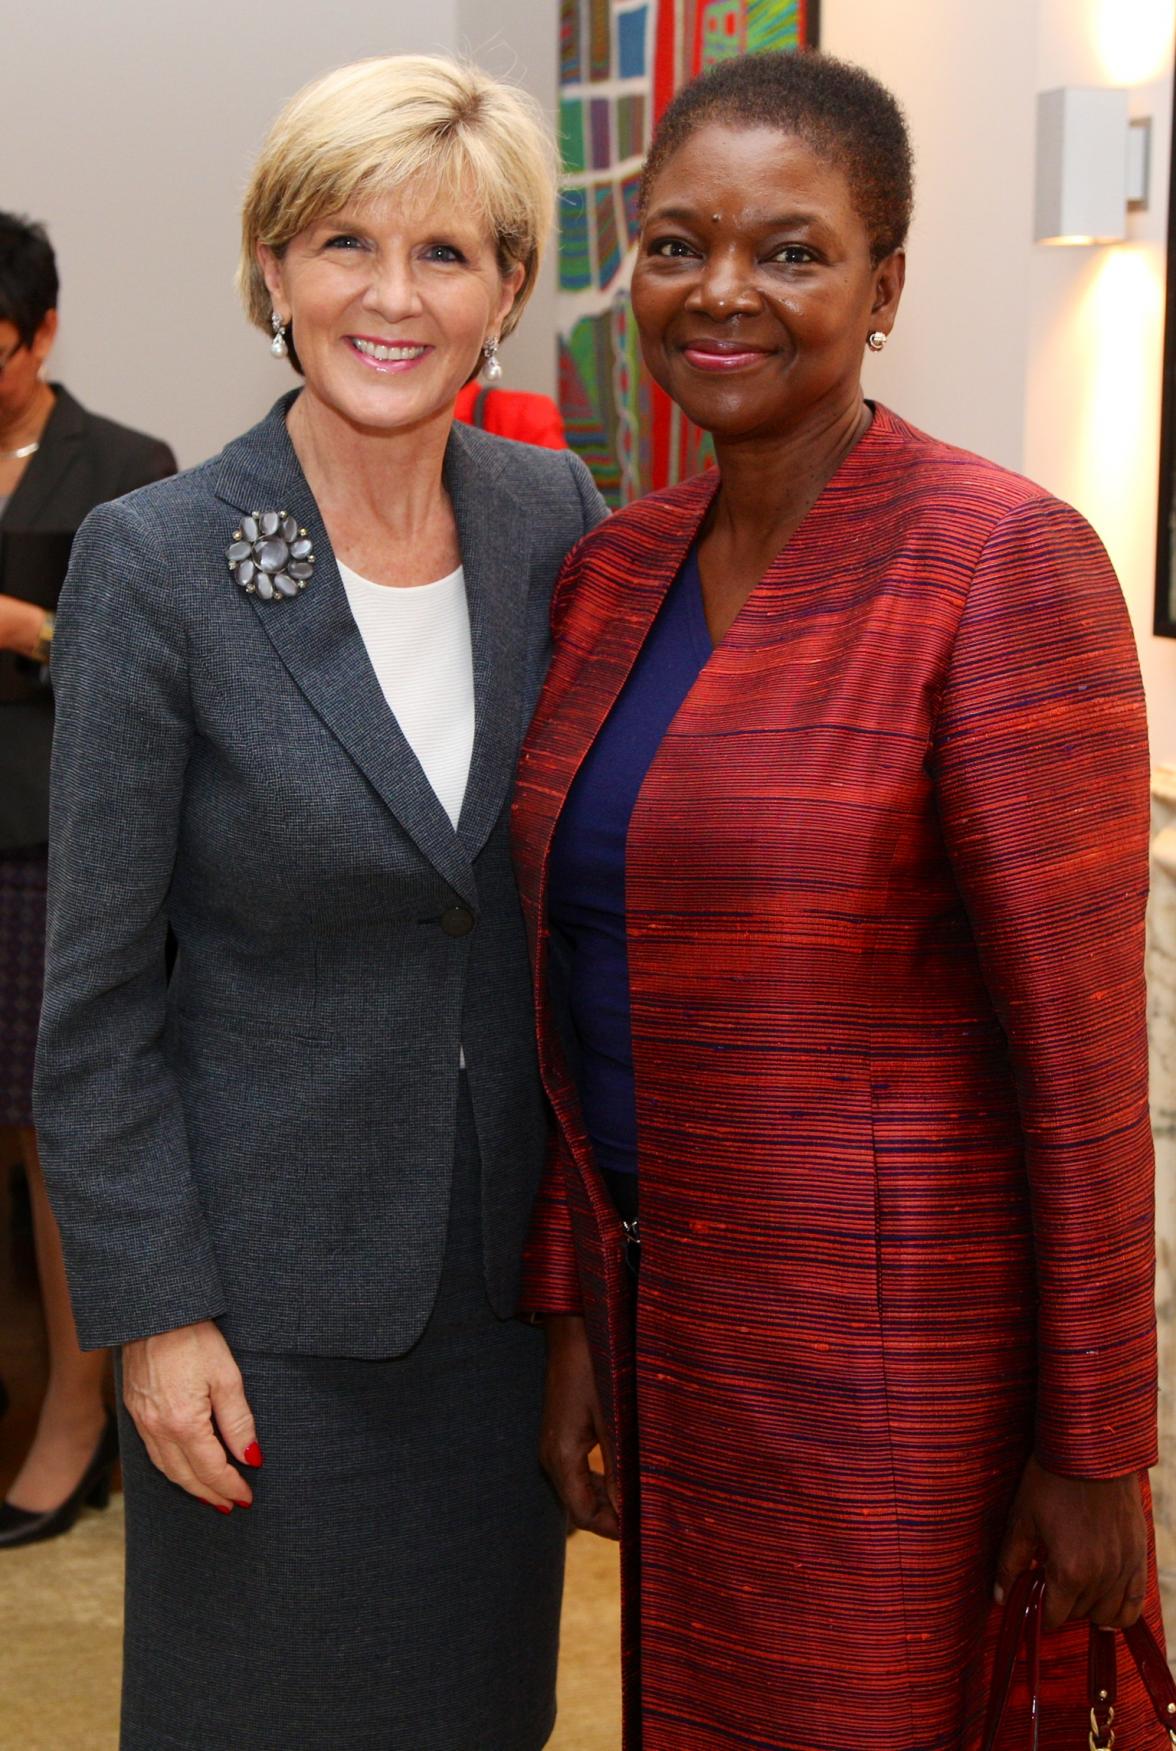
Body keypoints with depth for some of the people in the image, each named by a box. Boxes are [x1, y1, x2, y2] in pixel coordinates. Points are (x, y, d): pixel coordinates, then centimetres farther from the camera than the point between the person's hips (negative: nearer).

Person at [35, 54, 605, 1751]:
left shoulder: (556, 517, -2)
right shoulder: (155, 563, -14)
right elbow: (96, 992, -10)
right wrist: (152, 1312, -11)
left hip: (518, 1266, 4)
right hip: (277, 1292, -4)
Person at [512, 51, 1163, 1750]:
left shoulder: (1004, 563, -17)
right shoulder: (616, 574, 5)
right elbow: (593, 985, 10)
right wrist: (575, 1312, 9)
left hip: (898, 1339, -7)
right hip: (679, 1310, 7)